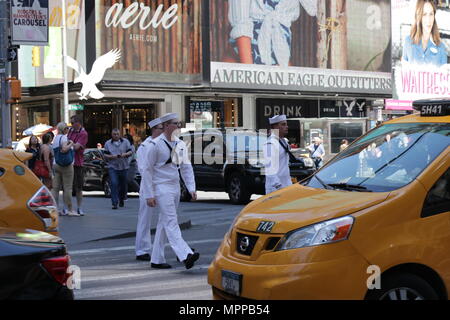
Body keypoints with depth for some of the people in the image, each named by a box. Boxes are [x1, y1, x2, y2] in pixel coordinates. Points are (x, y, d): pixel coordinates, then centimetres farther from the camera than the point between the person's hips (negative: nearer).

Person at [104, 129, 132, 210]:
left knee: (123, 185, 8)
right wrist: (112, 156, -14)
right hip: (112, 167, -1)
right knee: (114, 184, -15)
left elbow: (130, 152, 4)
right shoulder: (108, 143, 9)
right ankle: (114, 203, -15)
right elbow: (105, 155, 5)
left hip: (124, 167, 1)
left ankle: (121, 200, 31)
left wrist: (125, 154, -17)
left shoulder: (126, 142, 8)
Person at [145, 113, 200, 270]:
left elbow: (186, 167, 12)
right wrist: (149, 195, -11)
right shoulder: (155, 145, -10)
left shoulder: (180, 145, 10)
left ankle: (157, 260, 17)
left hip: (175, 188, 7)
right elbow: (148, 170, -8)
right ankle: (186, 256, -28)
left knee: (164, 224, 11)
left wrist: (191, 188, 2)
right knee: (171, 223, -15)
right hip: (161, 188, -7)